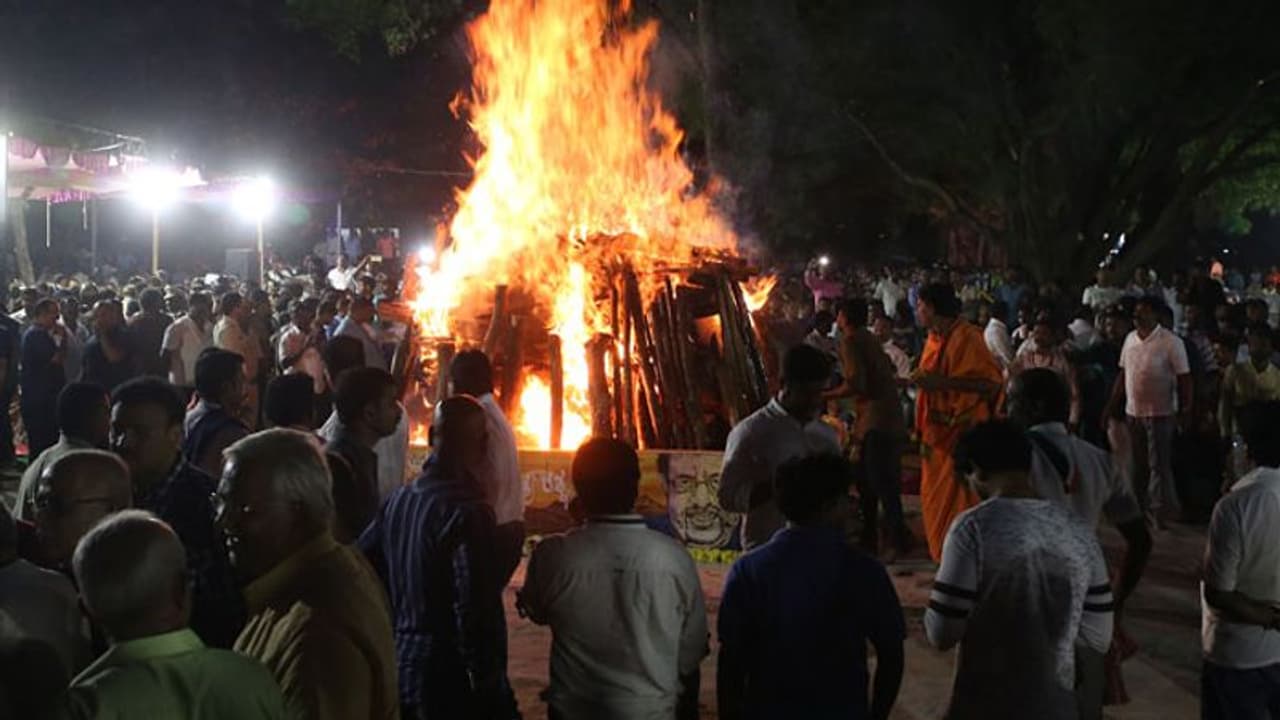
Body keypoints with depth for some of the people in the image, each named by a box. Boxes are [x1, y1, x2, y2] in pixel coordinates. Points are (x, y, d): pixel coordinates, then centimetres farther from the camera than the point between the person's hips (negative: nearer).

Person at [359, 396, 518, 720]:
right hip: (449, 683, -7)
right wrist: (493, 693, -15)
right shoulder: (467, 511, -19)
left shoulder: (397, 499, 3)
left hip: (398, 671, 8)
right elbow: (476, 616, -23)